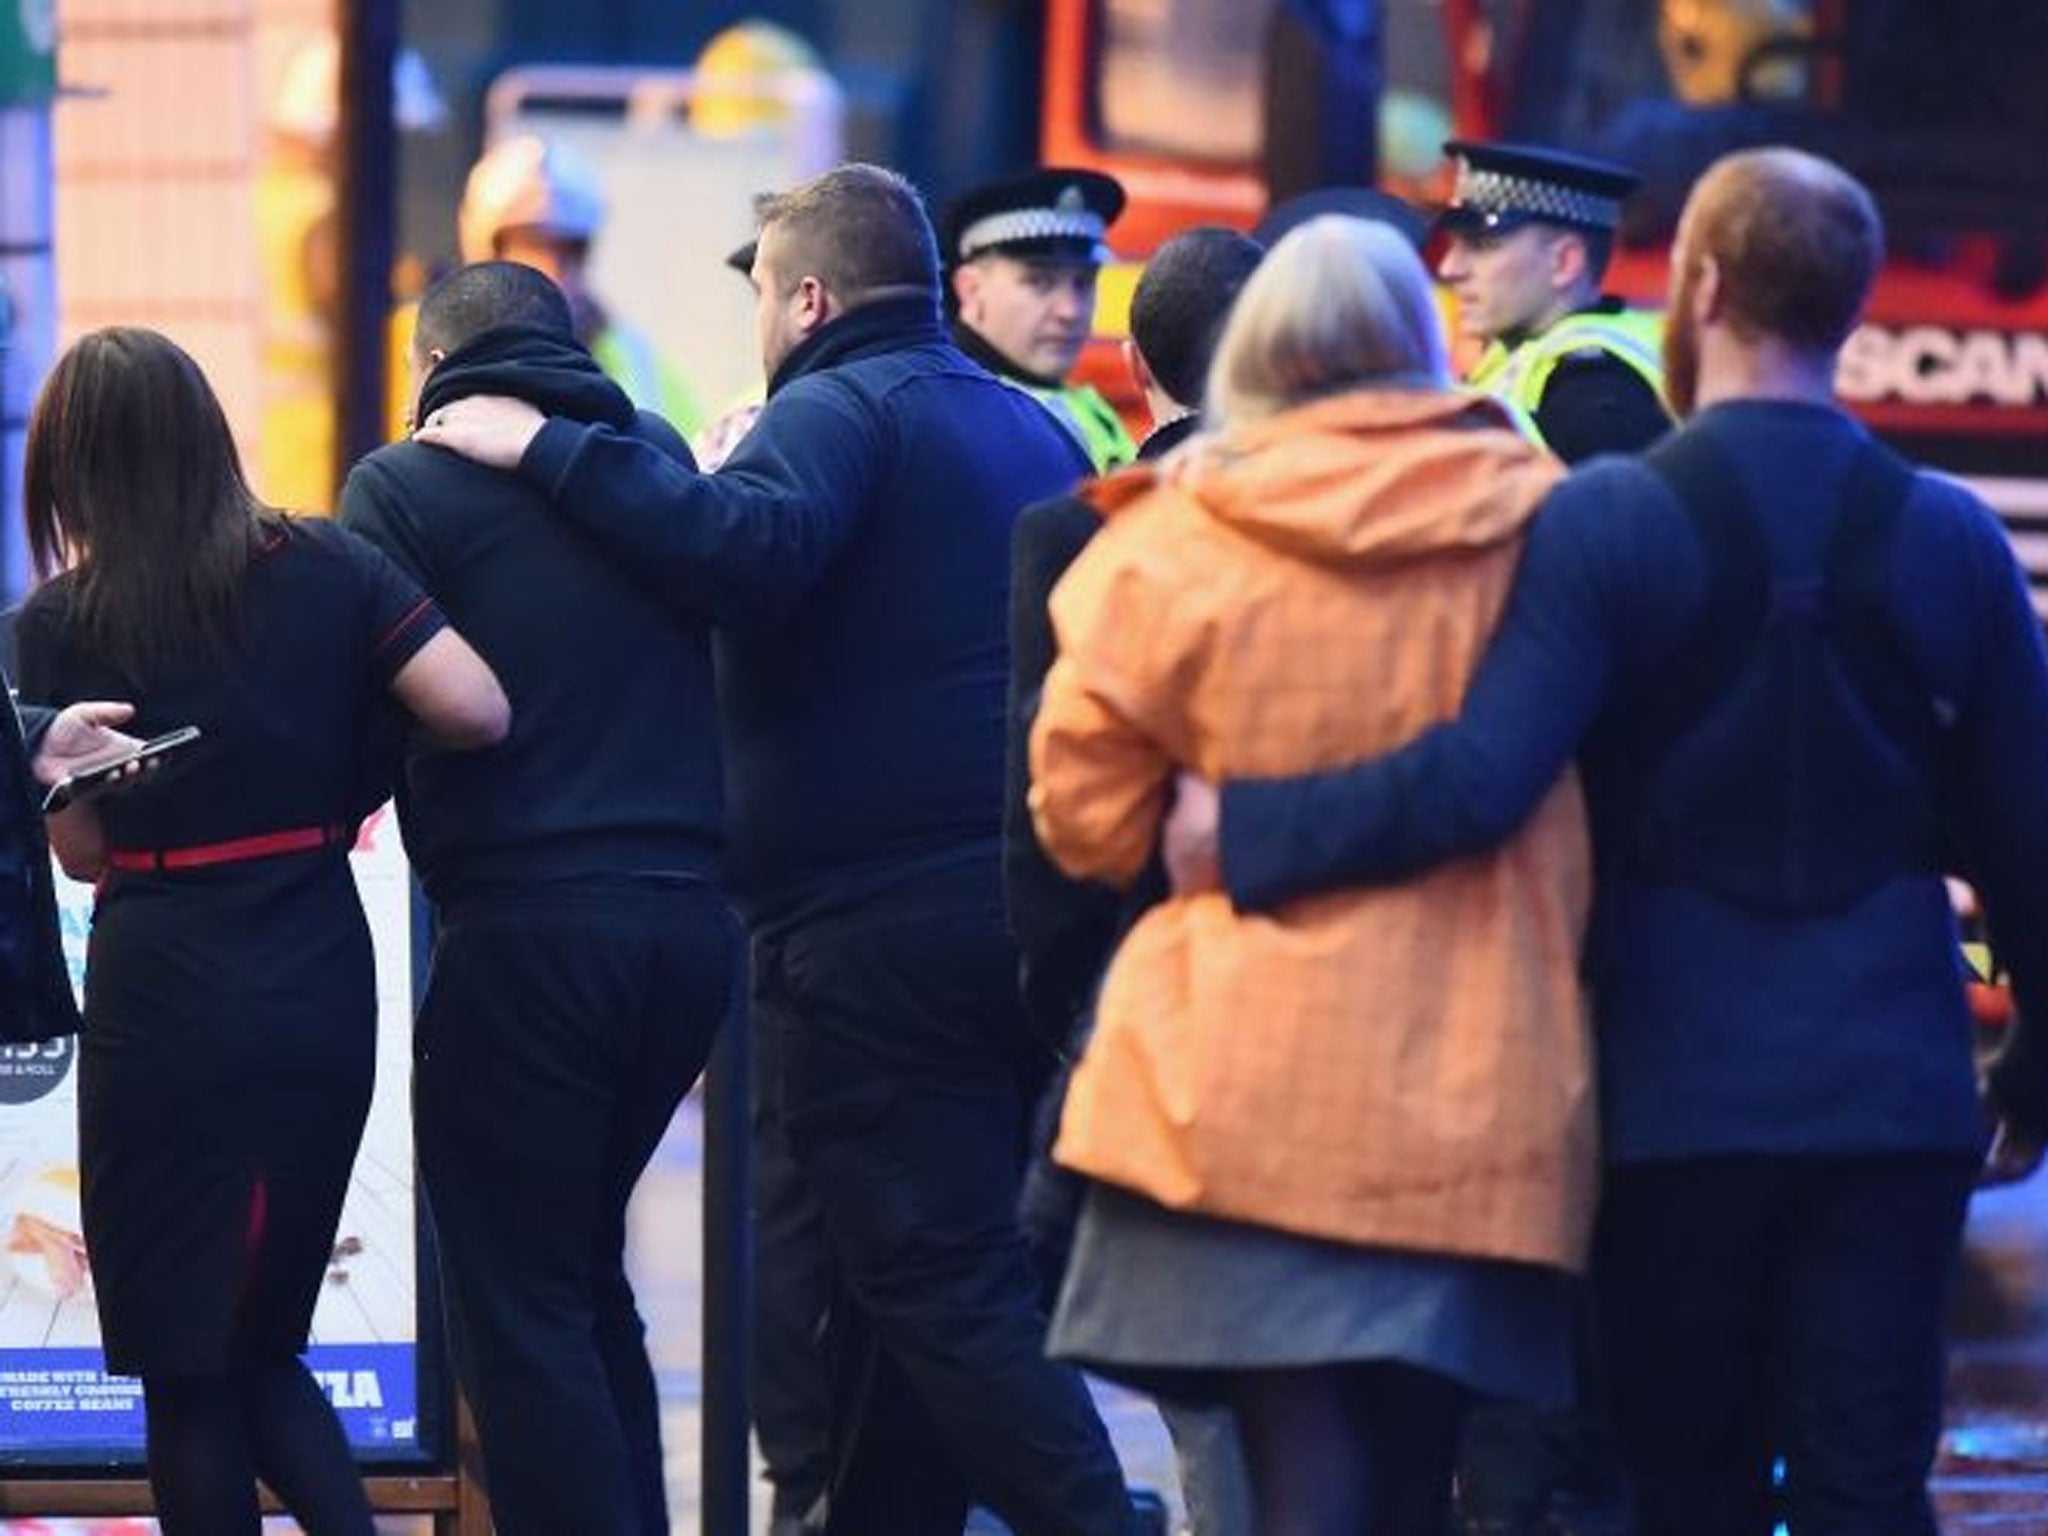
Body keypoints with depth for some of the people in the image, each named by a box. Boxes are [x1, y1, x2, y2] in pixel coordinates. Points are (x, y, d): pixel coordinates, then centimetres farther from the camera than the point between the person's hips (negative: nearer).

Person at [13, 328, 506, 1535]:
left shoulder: (58, 624, -5)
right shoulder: (329, 566, 1)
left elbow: (82, 847, -3)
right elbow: (480, 711, -6)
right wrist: (344, 775, 11)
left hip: (163, 998, -4)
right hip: (324, 990, 4)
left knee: (184, 1366, 8)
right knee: (260, 1344, 18)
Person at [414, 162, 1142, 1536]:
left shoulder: (837, 408, -8)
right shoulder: (1030, 430, 19)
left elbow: (747, 549, -28)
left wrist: (552, 450, -21)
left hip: (874, 926, -9)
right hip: (1032, 908, 9)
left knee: (943, 1291, -8)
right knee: (928, 1277, 15)